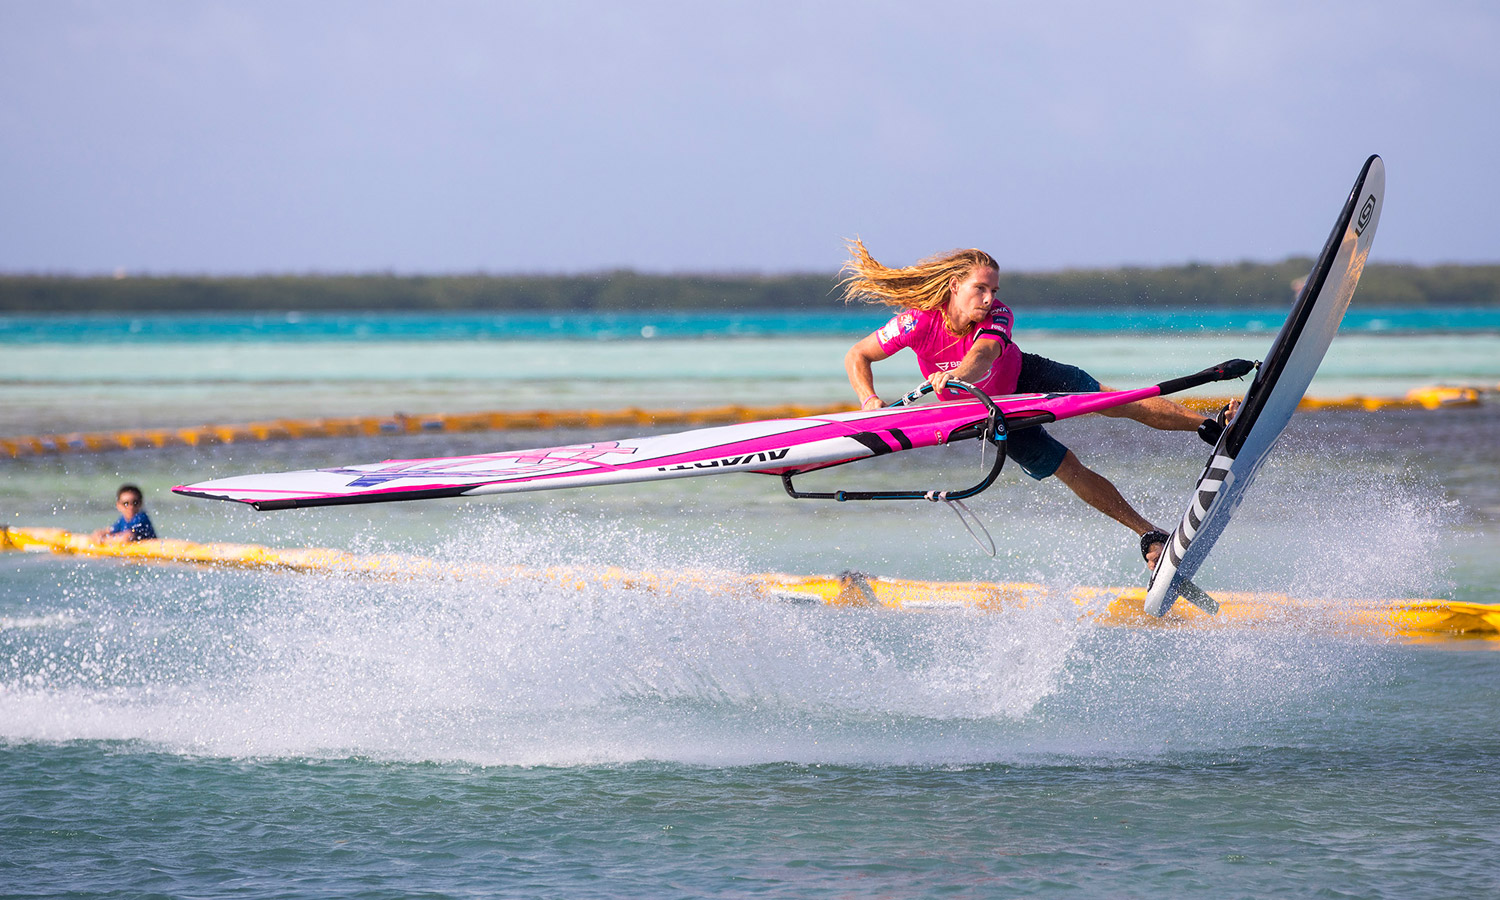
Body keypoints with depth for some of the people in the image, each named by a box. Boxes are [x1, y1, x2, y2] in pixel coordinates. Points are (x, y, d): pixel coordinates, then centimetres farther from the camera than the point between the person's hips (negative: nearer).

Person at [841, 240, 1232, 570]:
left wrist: (956, 376, -74)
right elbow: (857, 357, -24)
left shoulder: (998, 316, -31)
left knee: (1121, 402, -12)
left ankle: (1209, 425, -6)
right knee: (1070, 471, -4)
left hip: (1026, 377, 1)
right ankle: (1149, 535, 2)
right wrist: (869, 401, -42)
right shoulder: (920, 321, -32)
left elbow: (982, 355, -53)